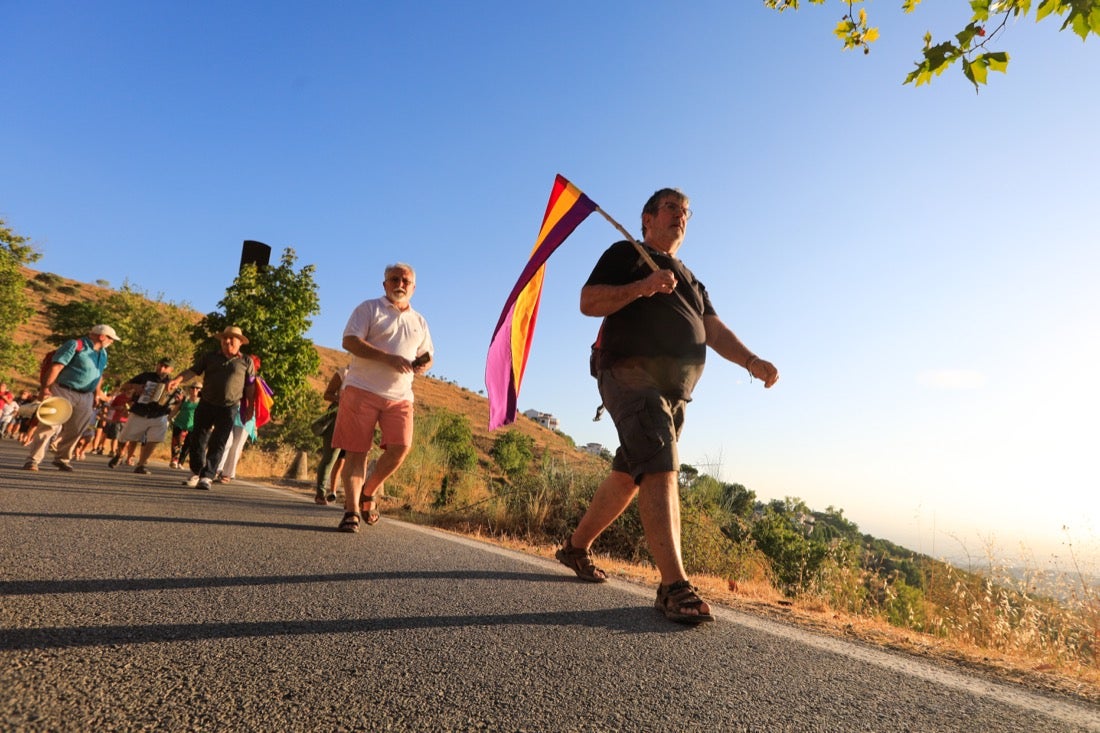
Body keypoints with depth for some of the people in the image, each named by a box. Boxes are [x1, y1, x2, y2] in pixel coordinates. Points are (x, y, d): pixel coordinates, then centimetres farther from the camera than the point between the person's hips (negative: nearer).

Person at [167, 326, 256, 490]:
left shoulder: (246, 362, 3)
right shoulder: (210, 357, 8)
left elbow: (250, 386, 4)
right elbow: (193, 371, 1)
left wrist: (250, 408, 2)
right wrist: (178, 380, -18)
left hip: (229, 409, -2)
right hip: (206, 405, 3)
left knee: (217, 444, -3)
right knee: (198, 439, 8)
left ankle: (207, 477, 1)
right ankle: (195, 473, 25)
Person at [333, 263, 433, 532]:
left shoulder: (419, 321, 20)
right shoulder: (369, 308, 5)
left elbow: (427, 356, 24)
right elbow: (349, 341, -8)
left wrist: (423, 365, -2)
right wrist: (388, 358, -18)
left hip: (400, 396, 4)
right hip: (362, 389, -3)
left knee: (400, 448, -10)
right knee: (356, 451, -3)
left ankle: (368, 492, 14)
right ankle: (352, 511, 5)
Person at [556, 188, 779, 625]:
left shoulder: (690, 280, 28)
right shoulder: (626, 254, 9)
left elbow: (715, 330, 14)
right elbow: (589, 302, -5)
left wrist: (751, 361, -4)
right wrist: (641, 287, -18)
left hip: (673, 391, 8)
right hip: (632, 373, -7)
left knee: (630, 474, 10)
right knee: (660, 469, -20)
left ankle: (576, 547, 25)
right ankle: (674, 586, -20)